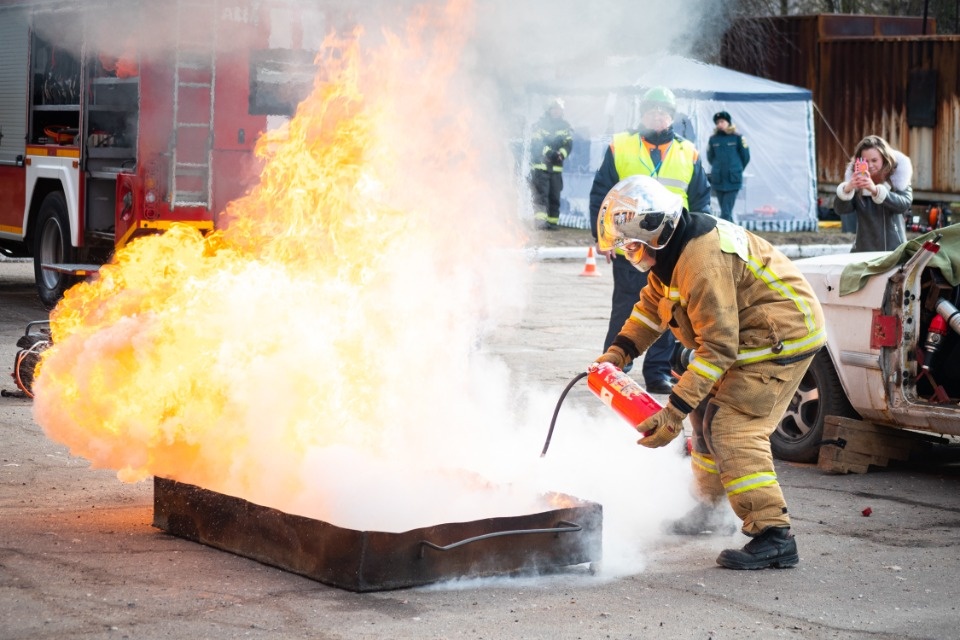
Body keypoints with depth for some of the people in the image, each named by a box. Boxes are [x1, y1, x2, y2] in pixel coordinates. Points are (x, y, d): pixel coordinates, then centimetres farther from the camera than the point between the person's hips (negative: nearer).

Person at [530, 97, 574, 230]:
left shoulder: (565, 126, 11)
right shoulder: (540, 124, 0)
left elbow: (568, 144, 1)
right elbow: (537, 143, -12)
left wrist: (561, 154, -19)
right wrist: (548, 152, -28)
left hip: (556, 167, 4)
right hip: (540, 164, -4)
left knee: (555, 196, 4)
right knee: (541, 194, -12)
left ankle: (552, 221, 10)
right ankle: (540, 219, -18)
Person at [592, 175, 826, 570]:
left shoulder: (703, 264, -30)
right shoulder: (674, 248, 3)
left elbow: (717, 348, -29)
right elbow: (652, 303, 17)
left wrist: (674, 413, -29)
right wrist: (619, 351, 3)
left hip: (784, 335, -11)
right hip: (752, 335, 11)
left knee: (731, 428, -18)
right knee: (707, 412, 18)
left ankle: (774, 537, -20)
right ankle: (706, 507, 33)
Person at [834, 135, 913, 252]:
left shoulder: (898, 177, -2)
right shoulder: (858, 179, 1)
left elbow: (905, 204, -19)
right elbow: (840, 209, -7)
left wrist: (875, 190, -33)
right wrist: (847, 189, -29)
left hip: (894, 250, -1)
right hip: (864, 250, 1)